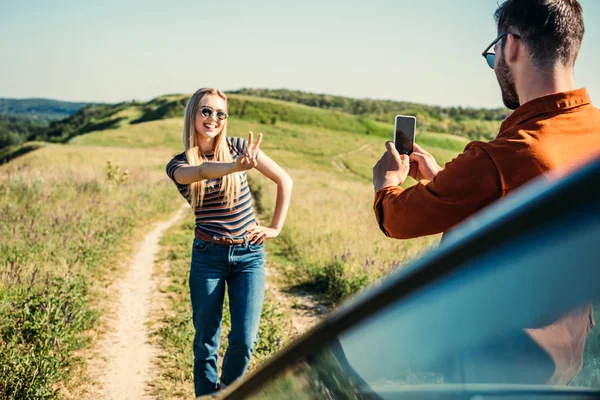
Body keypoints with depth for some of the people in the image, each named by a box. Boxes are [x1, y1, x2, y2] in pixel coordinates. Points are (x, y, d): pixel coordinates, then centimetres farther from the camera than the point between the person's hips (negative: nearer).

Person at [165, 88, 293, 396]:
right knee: (205, 342, 7)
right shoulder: (178, 165, -4)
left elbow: (285, 180, 5)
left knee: (244, 340, -3)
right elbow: (202, 171, -29)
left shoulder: (238, 147, -1)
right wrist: (237, 166, -48)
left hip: (249, 255, 0)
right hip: (208, 256, 0)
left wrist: (276, 227, 3)